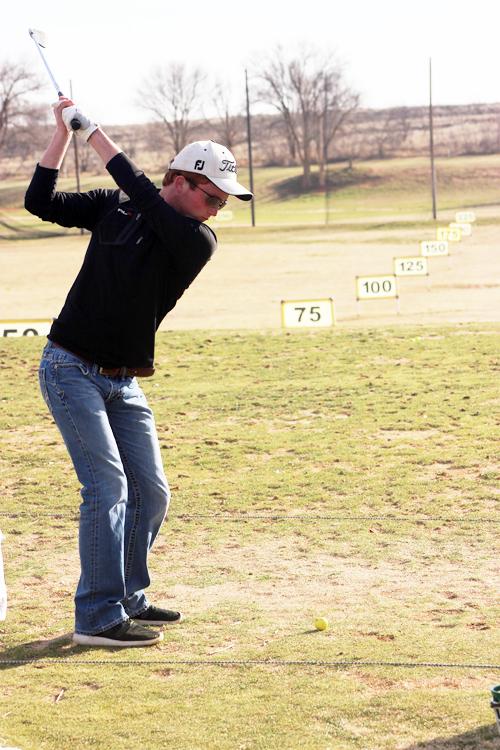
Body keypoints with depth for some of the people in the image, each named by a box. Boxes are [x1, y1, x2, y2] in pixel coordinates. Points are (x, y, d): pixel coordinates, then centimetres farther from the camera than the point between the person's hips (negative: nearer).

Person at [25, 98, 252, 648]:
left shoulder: (196, 240, -3)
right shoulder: (113, 208, -2)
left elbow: (145, 198, -19)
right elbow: (41, 202, -4)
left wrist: (92, 132, -18)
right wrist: (63, 131, -10)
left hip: (124, 383, 4)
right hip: (71, 370, -4)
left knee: (151, 493, 7)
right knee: (107, 487, -14)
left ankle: (128, 599, 25)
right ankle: (98, 618, -11)